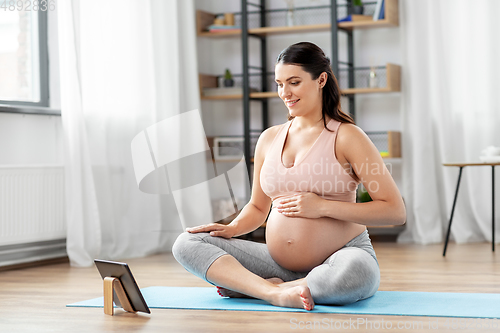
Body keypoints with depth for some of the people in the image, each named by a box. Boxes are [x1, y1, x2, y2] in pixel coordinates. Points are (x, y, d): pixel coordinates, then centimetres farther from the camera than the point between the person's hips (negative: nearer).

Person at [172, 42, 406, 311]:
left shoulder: (346, 136, -5)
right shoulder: (269, 139, 11)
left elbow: (395, 211, -10)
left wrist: (322, 207, -15)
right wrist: (231, 228, 1)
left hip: (340, 254, -4)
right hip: (278, 262, 5)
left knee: (354, 272, -42)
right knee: (187, 243, -8)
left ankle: (249, 287, -18)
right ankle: (273, 292, -23)